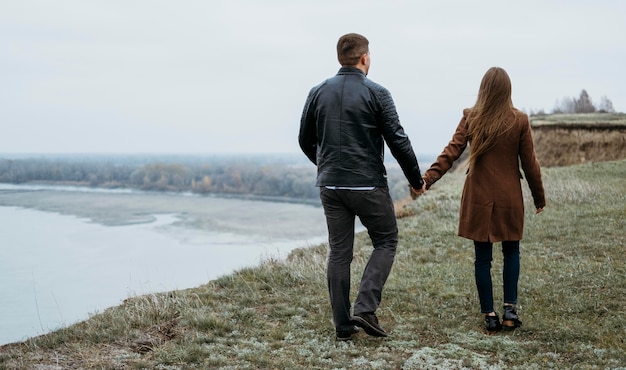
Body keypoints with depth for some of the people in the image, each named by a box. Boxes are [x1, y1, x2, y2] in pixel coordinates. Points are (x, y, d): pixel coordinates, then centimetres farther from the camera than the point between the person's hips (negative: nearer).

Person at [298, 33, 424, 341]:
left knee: (338, 252, 10)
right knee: (385, 243, 12)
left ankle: (343, 325, 12)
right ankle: (365, 308, -2)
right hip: (369, 185, -4)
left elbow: (305, 140, 12)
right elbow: (398, 141, -8)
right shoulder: (376, 93, -7)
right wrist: (416, 179, 4)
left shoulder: (318, 93, 5)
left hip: (330, 186, 4)